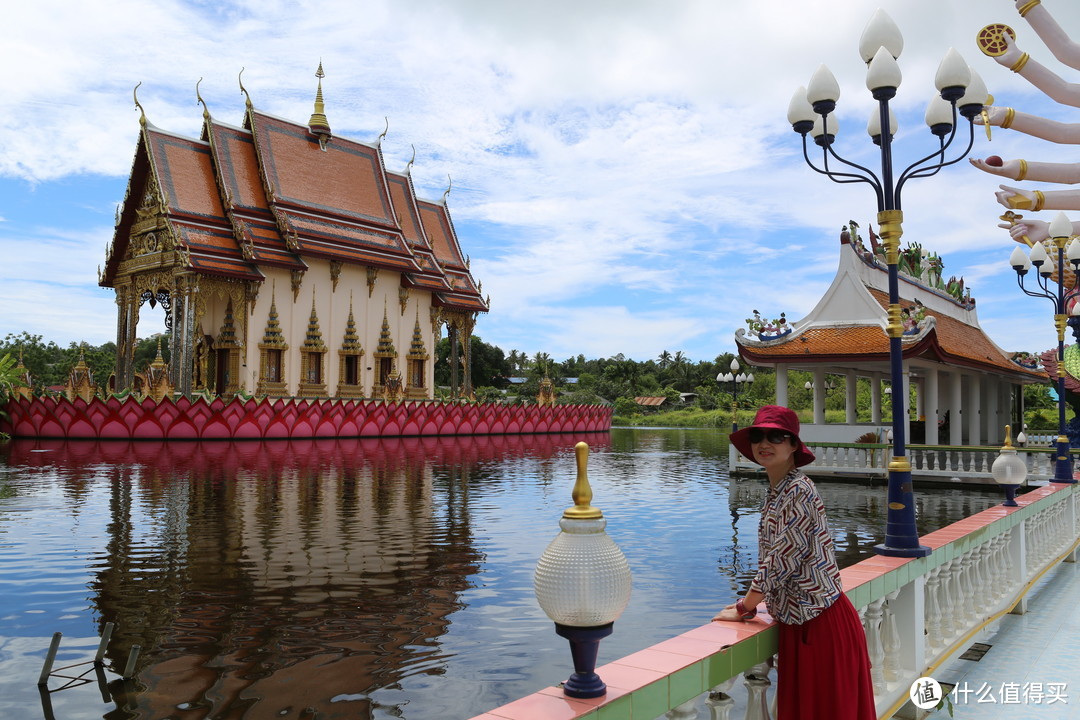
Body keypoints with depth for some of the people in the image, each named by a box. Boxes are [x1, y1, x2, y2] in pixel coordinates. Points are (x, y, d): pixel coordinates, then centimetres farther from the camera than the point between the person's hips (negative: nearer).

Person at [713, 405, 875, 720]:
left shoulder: (798, 492, -19)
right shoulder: (775, 494, 8)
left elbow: (780, 562, -19)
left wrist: (744, 609, -9)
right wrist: (750, 603, 12)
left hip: (822, 622, -8)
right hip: (798, 623, 8)